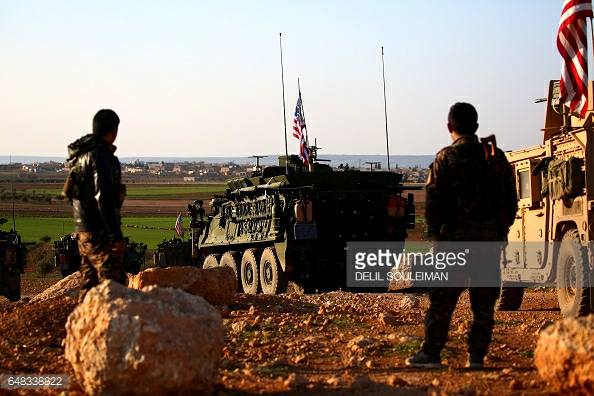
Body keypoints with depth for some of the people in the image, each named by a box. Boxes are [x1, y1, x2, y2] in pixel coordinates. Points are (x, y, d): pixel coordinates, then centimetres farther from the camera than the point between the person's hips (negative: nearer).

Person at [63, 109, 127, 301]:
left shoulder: (82, 154, 16)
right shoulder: (100, 155, -15)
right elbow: (103, 197, -22)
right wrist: (116, 235, -23)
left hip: (83, 230, 10)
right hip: (99, 232, -10)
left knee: (90, 282, 14)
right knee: (115, 283, -11)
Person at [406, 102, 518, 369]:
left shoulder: (446, 158, -4)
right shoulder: (497, 157, 10)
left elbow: (434, 201, -8)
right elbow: (511, 200, 12)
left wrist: (434, 233, -1)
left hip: (456, 236, -4)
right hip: (491, 237, 4)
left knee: (442, 299, 0)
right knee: (484, 301, 7)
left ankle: (431, 354, 0)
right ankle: (477, 355, 6)